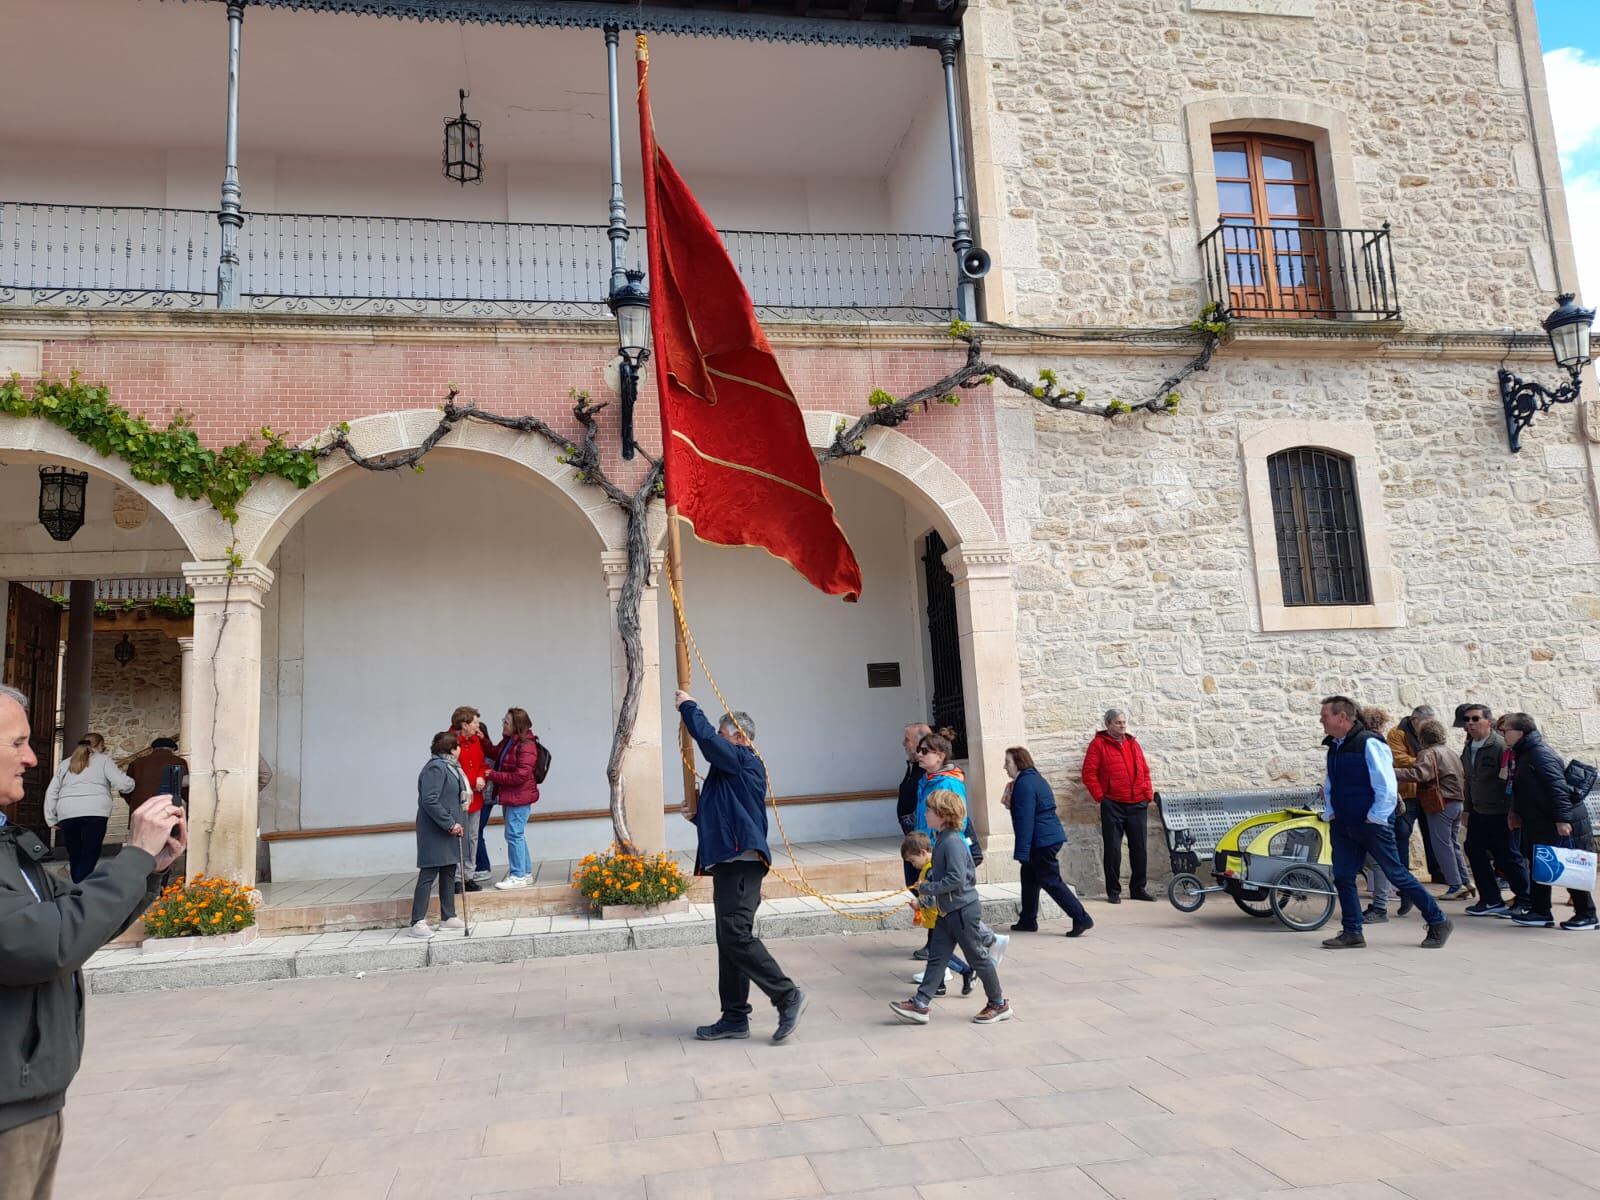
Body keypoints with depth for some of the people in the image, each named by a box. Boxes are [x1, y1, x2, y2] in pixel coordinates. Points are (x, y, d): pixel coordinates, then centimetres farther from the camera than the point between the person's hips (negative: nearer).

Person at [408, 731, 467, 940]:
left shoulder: (450, 767, 12)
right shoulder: (435, 768, -17)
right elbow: (429, 800, -24)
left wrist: (456, 823, 9)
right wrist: (450, 824, -22)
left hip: (449, 831, 9)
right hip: (435, 832, -9)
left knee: (449, 873, 13)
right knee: (428, 875, -5)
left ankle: (448, 917, 22)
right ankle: (417, 922, -1)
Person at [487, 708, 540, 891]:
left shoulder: (526, 746, -19)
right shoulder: (508, 741, 8)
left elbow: (520, 776, -22)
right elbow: (495, 754, 28)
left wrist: (493, 775, -18)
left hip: (519, 797, -10)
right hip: (509, 795, 10)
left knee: (514, 834, -5)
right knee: (517, 835, 16)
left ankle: (518, 876, 3)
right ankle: (525, 872, 27)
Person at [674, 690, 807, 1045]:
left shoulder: (742, 761, -8)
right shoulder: (736, 769, 22)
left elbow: (705, 735, -20)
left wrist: (688, 706, -4)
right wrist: (698, 815, 15)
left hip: (739, 862, -11)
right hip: (732, 861, 11)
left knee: (737, 936, -14)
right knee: (730, 939, 11)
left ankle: (788, 996, -8)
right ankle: (734, 1018, 16)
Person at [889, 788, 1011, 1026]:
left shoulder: (953, 842, -21)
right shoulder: (942, 840, 9)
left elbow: (956, 879, -27)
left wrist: (927, 888, -19)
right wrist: (925, 900, 16)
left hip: (963, 910, -9)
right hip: (947, 910, 9)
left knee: (977, 957, 4)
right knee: (937, 957, 7)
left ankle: (999, 1004, 19)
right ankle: (919, 1005, 8)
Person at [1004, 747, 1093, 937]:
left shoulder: (1024, 784, -17)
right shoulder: (1034, 778, 15)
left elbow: (1025, 820, -21)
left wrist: (1021, 852, -21)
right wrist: (1011, 802, 12)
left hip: (1042, 841, -10)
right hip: (1052, 836, 10)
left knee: (1051, 882, -5)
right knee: (1029, 877, 18)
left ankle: (1082, 919, -5)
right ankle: (1027, 921, 25)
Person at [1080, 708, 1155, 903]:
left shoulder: (1133, 743, 14)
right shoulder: (1098, 744, -2)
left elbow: (1145, 771, 18)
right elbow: (1089, 774, -7)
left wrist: (1148, 794, 8)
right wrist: (1100, 796, -10)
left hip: (1137, 805, 5)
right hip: (1113, 806, -5)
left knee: (1138, 848, 9)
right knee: (1113, 849, -1)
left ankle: (1138, 888, 20)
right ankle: (1113, 892, 7)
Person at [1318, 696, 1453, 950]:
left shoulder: (1369, 743, -16)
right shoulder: (1334, 747, 9)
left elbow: (1387, 787, -18)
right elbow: (1329, 785, 21)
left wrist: (1375, 819, -15)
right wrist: (1330, 814, 11)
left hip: (1372, 825, -7)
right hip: (1343, 826, 8)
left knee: (1397, 874, 1)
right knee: (1342, 877, 5)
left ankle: (1438, 923, 17)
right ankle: (1352, 933, 14)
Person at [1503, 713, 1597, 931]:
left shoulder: (1540, 754, -19)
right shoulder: (1524, 754, 13)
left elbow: (1557, 787, -25)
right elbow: (1524, 791, 22)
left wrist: (1562, 819, -29)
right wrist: (1516, 812, 22)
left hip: (1562, 825, -10)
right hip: (1540, 824, 11)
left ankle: (1587, 915, 9)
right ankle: (1540, 913, 18)